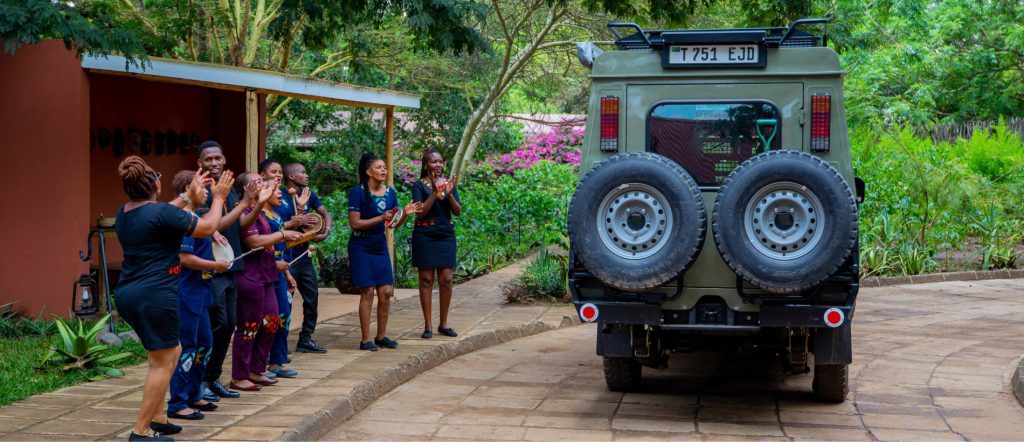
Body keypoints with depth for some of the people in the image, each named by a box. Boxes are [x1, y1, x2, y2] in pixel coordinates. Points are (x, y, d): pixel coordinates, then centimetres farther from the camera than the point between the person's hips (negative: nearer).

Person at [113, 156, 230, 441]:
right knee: (162, 363, -1)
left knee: (171, 352, 22)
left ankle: (156, 417, 24)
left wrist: (189, 196, 37)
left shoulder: (123, 213, 10)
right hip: (154, 296, -9)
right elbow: (208, 227, -6)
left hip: (127, 294, 9)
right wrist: (218, 198, 9)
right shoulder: (162, 213, -15)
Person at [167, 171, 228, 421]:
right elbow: (185, 258, -22)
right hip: (186, 294, -11)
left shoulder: (195, 218, 13)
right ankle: (177, 404, 1)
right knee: (186, 347, -5)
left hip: (198, 292, 11)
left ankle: (192, 396, 27)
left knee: (204, 343, 17)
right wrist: (216, 266, -14)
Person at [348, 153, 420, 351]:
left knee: (386, 292, 3)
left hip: (380, 246, 6)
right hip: (361, 247, -6)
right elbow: (355, 223, -17)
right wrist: (380, 218, -23)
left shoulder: (390, 192, 5)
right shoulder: (358, 192, -12)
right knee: (367, 292, -6)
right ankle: (365, 340, 2)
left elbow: (395, 223, 10)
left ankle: (381, 336, 16)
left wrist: (405, 213, -9)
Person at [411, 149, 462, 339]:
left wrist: (449, 193, -15)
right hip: (425, 236, -3)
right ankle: (428, 325, 5)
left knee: (446, 280, 1)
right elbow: (421, 212, -13)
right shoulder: (419, 185, -2)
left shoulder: (448, 183, 9)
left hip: (446, 236, 3)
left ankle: (444, 323, 12)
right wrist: (435, 192, -21)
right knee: (427, 280, 0)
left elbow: (458, 211, 2)